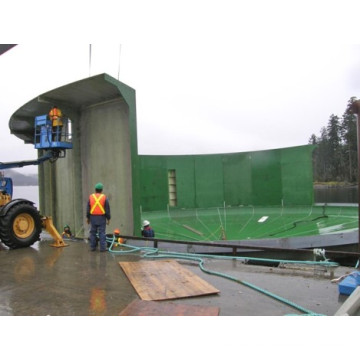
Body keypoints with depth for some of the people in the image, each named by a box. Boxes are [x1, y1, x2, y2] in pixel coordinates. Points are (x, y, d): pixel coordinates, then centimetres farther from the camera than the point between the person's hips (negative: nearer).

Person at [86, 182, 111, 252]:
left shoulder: (91, 197, 2)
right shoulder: (104, 197, -4)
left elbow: (88, 208, 4)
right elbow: (107, 209, -4)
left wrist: (88, 217, 13)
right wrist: (108, 218, 2)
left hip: (93, 217, 2)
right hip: (102, 217, -2)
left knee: (93, 232, 10)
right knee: (102, 233, -1)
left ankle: (92, 247, 13)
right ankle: (102, 247, -2)